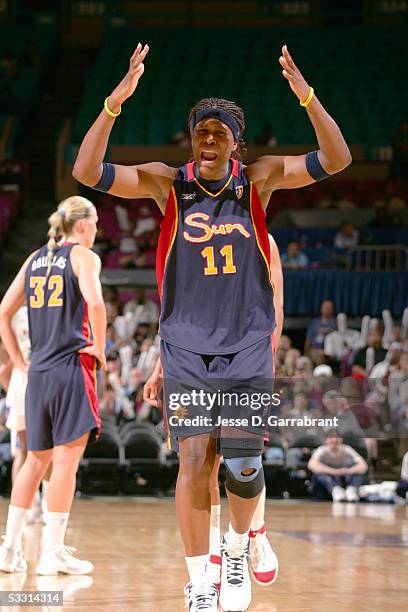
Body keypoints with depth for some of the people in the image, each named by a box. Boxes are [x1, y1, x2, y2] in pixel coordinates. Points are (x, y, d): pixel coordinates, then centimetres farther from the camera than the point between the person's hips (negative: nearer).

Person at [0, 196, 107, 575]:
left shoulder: (35, 259, 15)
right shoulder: (83, 256, -4)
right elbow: (95, 303, -22)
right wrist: (99, 348, -9)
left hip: (39, 370, 6)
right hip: (72, 367, -6)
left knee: (36, 460, 14)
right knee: (66, 459, -3)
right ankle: (52, 552, -2)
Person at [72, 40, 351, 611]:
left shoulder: (259, 180, -1)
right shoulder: (167, 182, -4)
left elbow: (336, 160, -9)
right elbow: (87, 171, -15)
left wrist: (306, 96, -23)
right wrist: (116, 101, -27)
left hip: (248, 350, 1)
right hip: (187, 349, -1)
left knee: (243, 467, -4)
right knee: (195, 460, -8)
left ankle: (237, 549, 27)